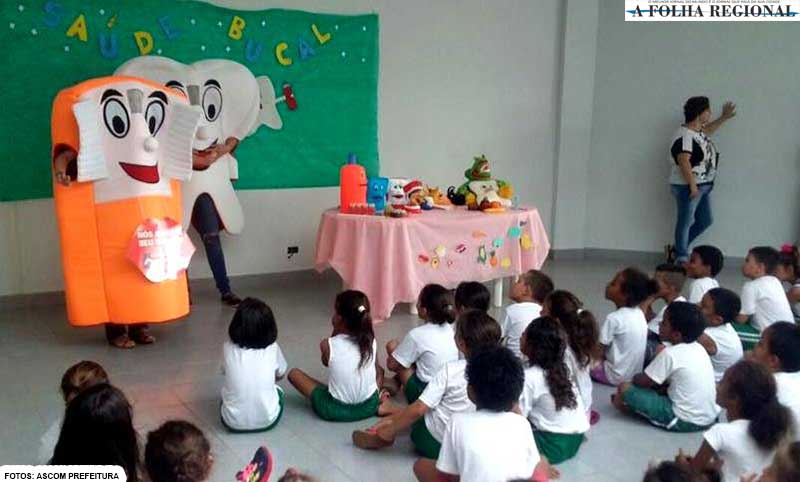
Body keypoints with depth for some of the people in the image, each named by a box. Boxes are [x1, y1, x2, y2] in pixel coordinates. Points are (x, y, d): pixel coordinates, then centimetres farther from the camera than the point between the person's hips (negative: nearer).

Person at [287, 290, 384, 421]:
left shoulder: (328, 344, -17)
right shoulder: (371, 341, -9)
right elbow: (377, 371, 5)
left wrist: (336, 330, -3)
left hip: (336, 410, -4)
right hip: (369, 406, 4)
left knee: (293, 373, 10)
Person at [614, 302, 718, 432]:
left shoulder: (670, 353, -19)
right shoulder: (699, 348, 4)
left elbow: (642, 381, -8)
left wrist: (635, 378, 12)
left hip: (685, 421, -8)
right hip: (710, 417, 9)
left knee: (625, 388, -9)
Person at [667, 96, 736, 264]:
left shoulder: (698, 131, 11)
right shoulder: (684, 136, -21)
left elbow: (707, 130, 37)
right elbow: (684, 162, -28)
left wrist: (724, 118, 33)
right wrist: (692, 186, -28)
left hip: (703, 186, 10)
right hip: (687, 187, -10)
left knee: (705, 221, 15)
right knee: (685, 223, 1)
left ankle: (677, 249, 26)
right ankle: (682, 258, 13)